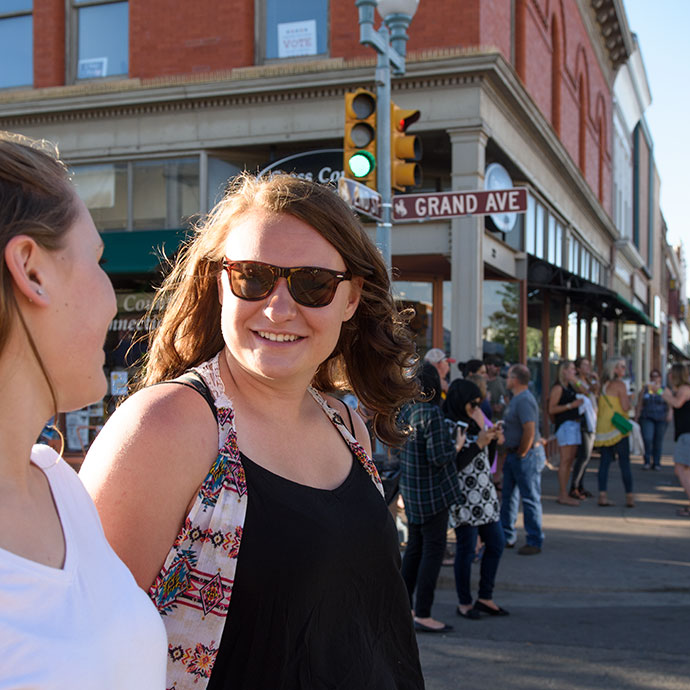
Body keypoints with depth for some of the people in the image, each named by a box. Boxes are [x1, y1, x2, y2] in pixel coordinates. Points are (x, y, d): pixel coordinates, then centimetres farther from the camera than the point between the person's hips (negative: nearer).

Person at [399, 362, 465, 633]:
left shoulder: (406, 411, 5)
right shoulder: (432, 414, -20)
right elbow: (438, 457, -22)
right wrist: (457, 445, -4)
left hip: (411, 491, 8)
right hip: (433, 493, -8)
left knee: (414, 548, 18)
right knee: (433, 550, -1)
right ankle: (423, 615, 2)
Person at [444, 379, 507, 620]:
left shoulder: (472, 423, 13)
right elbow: (453, 465, -20)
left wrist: (494, 442, 3)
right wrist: (478, 444, -21)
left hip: (485, 495, 9)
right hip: (463, 498, -9)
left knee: (496, 543, 11)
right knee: (466, 549, 0)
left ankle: (485, 597, 23)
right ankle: (464, 603, 15)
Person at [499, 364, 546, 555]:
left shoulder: (524, 400, -19)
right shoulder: (516, 399, 14)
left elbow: (529, 430, -26)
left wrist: (521, 454, -17)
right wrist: (511, 453, 15)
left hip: (527, 455, -11)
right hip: (513, 454, 11)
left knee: (530, 498, -2)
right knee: (508, 495, 15)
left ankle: (535, 542, 6)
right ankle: (507, 536, 25)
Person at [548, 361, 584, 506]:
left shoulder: (571, 386, 18)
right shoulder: (558, 388, -8)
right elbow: (552, 409, -15)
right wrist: (571, 405, -18)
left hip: (574, 424, 9)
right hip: (564, 425, -9)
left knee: (569, 461, 8)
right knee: (565, 460, -11)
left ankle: (562, 494, 13)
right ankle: (563, 496, -10)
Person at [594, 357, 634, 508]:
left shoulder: (603, 384, 12)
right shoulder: (620, 385, -9)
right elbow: (625, 407, -13)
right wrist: (628, 399, 5)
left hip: (603, 427, 6)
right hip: (617, 427, -6)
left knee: (605, 461, 6)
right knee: (624, 462, 0)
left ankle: (602, 495, 2)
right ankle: (629, 497, 2)